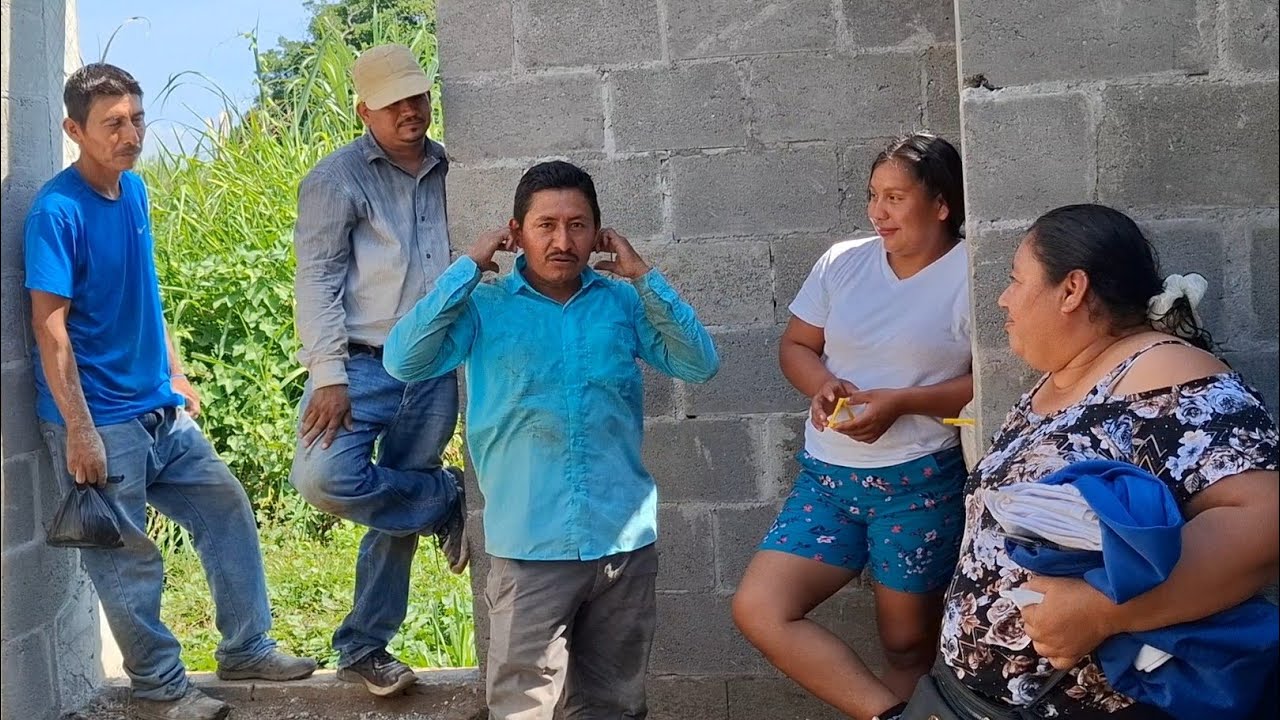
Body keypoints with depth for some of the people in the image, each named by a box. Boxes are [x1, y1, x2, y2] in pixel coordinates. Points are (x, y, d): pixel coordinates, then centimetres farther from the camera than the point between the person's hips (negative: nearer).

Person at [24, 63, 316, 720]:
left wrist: (176, 374, 18)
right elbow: (48, 324, -19)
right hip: (101, 420, -8)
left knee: (226, 510, 10)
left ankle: (246, 648, 24)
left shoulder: (133, 189, 6)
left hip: (160, 409, 8)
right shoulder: (57, 211, -17)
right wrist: (78, 429, -20)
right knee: (126, 560, 4)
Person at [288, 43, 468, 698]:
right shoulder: (337, 178, -2)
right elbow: (317, 279, -8)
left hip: (435, 374, 3)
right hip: (362, 365, -3)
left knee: (399, 518, 7)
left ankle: (363, 649, 21)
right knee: (324, 478, -25)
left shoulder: (450, 173, 11)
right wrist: (328, 374, -17)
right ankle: (447, 498, 1)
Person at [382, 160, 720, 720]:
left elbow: (699, 365, -2)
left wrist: (643, 276, -5)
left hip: (625, 541, 3)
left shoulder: (623, 302, 6)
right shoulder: (484, 306, -1)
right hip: (529, 547, -2)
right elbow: (403, 361, -14)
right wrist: (467, 268, -11)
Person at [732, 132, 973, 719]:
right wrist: (823, 386, -10)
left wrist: (900, 402, -20)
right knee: (757, 609, -6)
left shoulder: (970, 275, -8)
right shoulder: (842, 261, 7)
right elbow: (795, 346, 12)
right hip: (827, 475, 6)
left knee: (907, 644, 7)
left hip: (920, 482, -5)